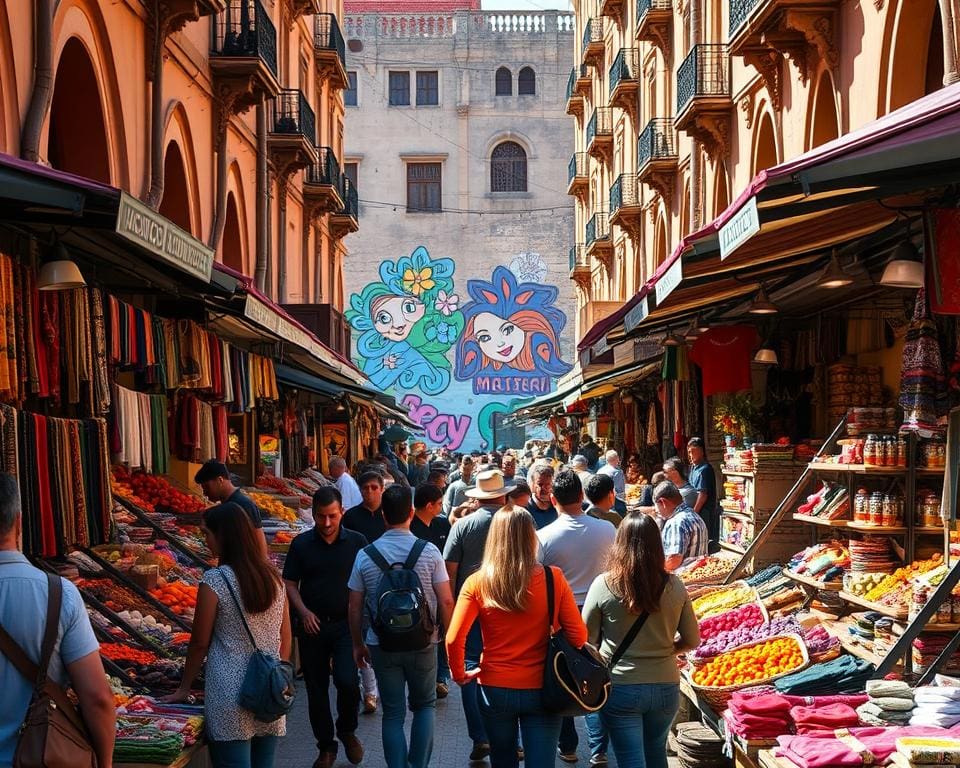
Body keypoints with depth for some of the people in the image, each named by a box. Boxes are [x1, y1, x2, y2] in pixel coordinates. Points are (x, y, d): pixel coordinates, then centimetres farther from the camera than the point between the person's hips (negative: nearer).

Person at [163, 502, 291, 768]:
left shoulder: (215, 580, -10)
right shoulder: (273, 577, 5)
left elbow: (200, 642, -6)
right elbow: (286, 639, 11)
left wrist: (184, 689, 6)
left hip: (231, 696, -5)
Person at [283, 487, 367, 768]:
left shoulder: (357, 542, -1)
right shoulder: (302, 544, 0)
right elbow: (289, 583, 5)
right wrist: (304, 612, -10)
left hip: (347, 624, -2)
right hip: (313, 626, 2)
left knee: (347, 681, -16)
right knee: (316, 689, 7)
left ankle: (347, 730, 13)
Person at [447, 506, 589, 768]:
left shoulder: (477, 583, -10)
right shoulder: (553, 579, -10)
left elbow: (454, 640, -13)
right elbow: (578, 636, -8)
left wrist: (460, 674, 4)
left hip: (495, 689, 1)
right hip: (541, 690, -1)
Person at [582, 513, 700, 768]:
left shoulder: (604, 585, -14)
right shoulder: (674, 586, -7)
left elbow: (587, 639, -4)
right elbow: (692, 640, 2)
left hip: (619, 688, -3)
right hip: (666, 687, 3)